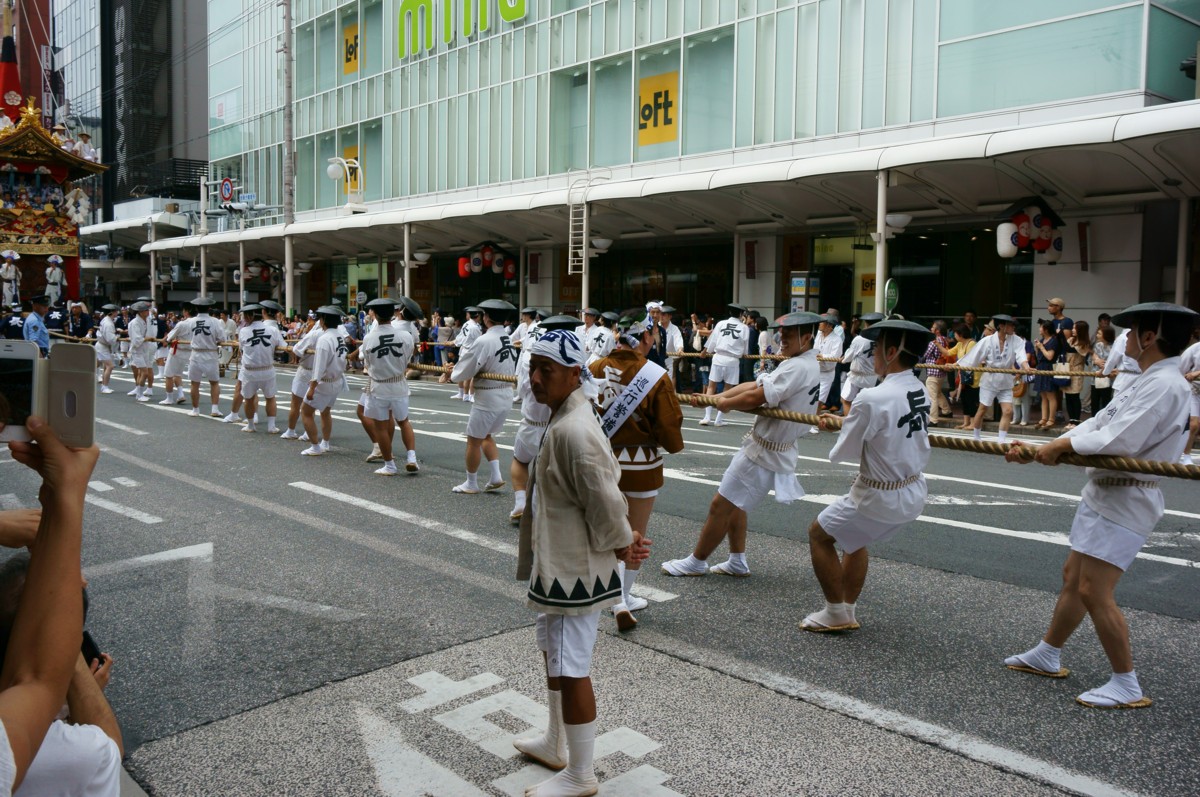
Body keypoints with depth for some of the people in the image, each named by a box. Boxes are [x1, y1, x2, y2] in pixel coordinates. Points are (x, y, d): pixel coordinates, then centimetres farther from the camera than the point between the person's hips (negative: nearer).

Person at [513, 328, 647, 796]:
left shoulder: (573, 430, -26)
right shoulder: (560, 419, 8)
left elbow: (604, 502, -25)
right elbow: (600, 496, 13)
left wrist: (621, 544, -9)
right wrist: (621, 543, 8)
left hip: (574, 569, -11)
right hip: (558, 561, 11)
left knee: (571, 670, 2)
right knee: (553, 655, 24)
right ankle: (555, 745, 43)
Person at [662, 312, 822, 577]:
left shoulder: (797, 368, -23)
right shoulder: (806, 365, 11)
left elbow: (754, 397, -28)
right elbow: (754, 384, 7)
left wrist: (725, 403, -8)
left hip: (764, 454, -10)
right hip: (771, 449, 10)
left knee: (720, 505, 1)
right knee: (733, 502, 21)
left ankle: (696, 562, 15)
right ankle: (737, 562, 28)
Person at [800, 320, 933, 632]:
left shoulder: (871, 399, -25)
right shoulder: (921, 392, -2)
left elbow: (841, 453, -14)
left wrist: (846, 428, 7)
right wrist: (847, 422, 20)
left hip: (879, 500, -7)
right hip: (914, 496, 7)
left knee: (819, 534, 15)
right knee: (854, 537, 29)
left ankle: (836, 614, 20)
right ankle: (848, 611, 34)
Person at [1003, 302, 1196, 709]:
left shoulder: (1165, 385, -20)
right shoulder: (1148, 381, 13)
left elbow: (1120, 440, -28)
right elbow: (1097, 425, 11)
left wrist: (1062, 445, -14)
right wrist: (1037, 449, 3)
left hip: (1126, 500, -10)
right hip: (1105, 493, 10)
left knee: (1093, 591, -8)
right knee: (1073, 577, 18)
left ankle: (1127, 686, 5)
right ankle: (1047, 655, 32)